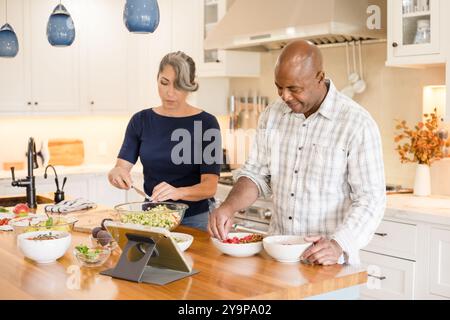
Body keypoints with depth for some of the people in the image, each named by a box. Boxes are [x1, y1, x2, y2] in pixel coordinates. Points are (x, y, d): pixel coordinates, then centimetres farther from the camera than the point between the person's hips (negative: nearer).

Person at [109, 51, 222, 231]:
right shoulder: (141, 121, 3)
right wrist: (116, 174, -26)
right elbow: (122, 166, -3)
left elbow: (210, 186, -14)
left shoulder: (206, 123, -7)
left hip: (195, 218, -2)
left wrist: (178, 192, -33)